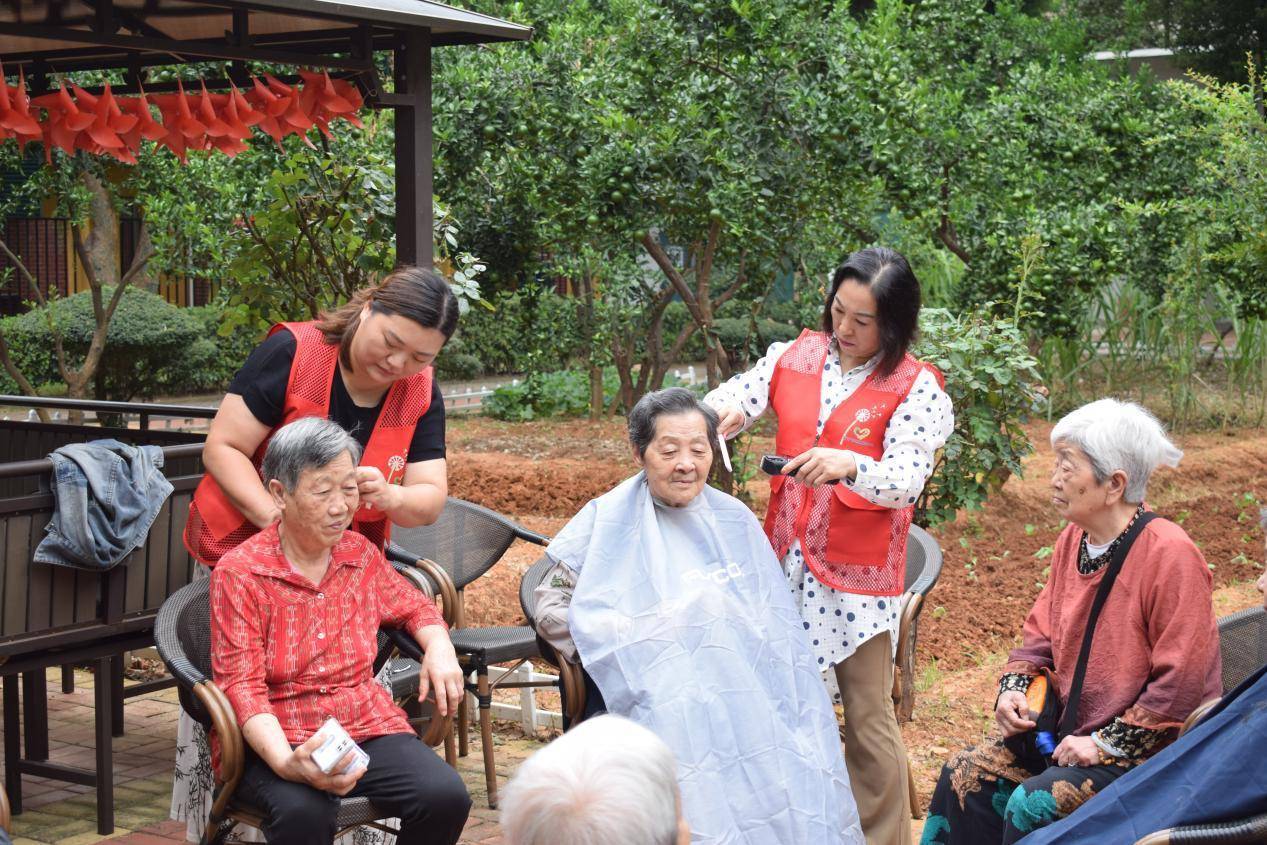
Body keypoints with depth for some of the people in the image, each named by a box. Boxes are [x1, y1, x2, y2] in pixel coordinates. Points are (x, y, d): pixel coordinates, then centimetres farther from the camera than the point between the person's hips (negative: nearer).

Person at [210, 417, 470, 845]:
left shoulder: (361, 554, 10)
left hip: (367, 724, 5)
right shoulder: (238, 573, -6)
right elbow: (241, 686, -12)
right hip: (276, 740, -5)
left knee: (446, 796, -24)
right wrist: (288, 764, -30)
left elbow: (414, 607, 29)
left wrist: (439, 646, 4)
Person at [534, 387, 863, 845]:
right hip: (656, 693, -3)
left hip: (746, 691, 3)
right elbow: (551, 609, 2)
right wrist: (641, 633, -9)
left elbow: (773, 619, 18)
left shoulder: (733, 519, 15)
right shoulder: (608, 520, 5)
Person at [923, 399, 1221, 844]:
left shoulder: (1170, 555, -20)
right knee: (965, 776, -6)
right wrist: (1013, 689, -2)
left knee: (1034, 804, -25)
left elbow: (1181, 683, -21)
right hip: (1073, 731, 8)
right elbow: (1040, 636, 18)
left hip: (1149, 751, -8)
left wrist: (1107, 744, -19)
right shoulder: (1073, 540, 6)